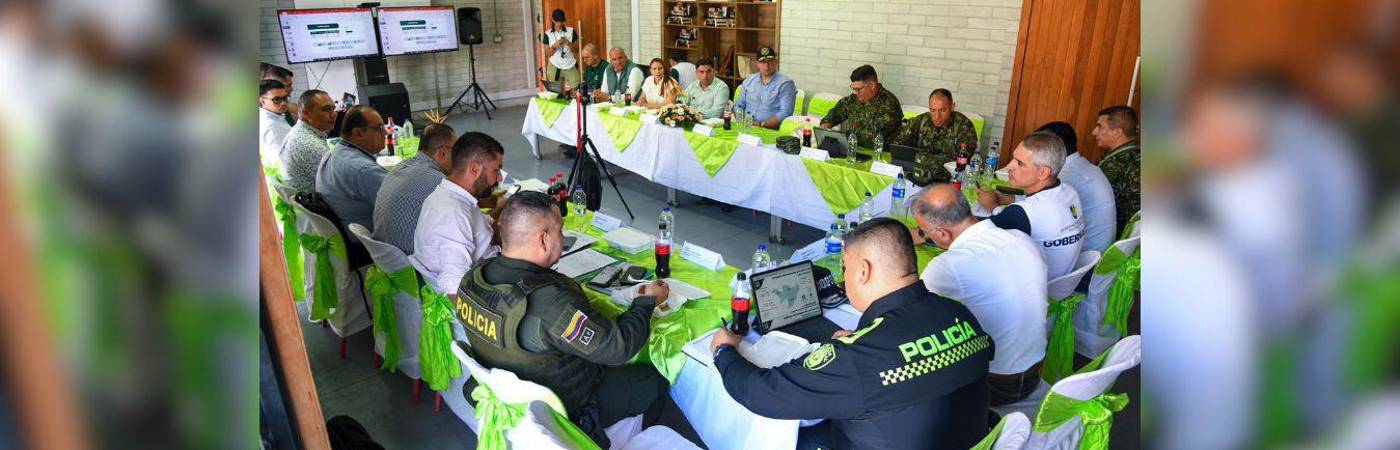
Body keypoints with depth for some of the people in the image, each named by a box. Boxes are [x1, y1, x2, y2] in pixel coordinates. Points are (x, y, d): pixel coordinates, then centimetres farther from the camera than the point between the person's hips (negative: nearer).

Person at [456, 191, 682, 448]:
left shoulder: (473, 278, -14)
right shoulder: (550, 303, -39)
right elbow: (619, 347, -29)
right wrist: (647, 301, -12)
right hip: (561, 412, -7)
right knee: (654, 381, 13)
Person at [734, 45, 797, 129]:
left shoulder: (785, 84, -1)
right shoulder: (749, 81, 17)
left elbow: (785, 113, -11)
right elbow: (739, 106, 22)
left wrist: (762, 124, -19)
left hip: (771, 130, -5)